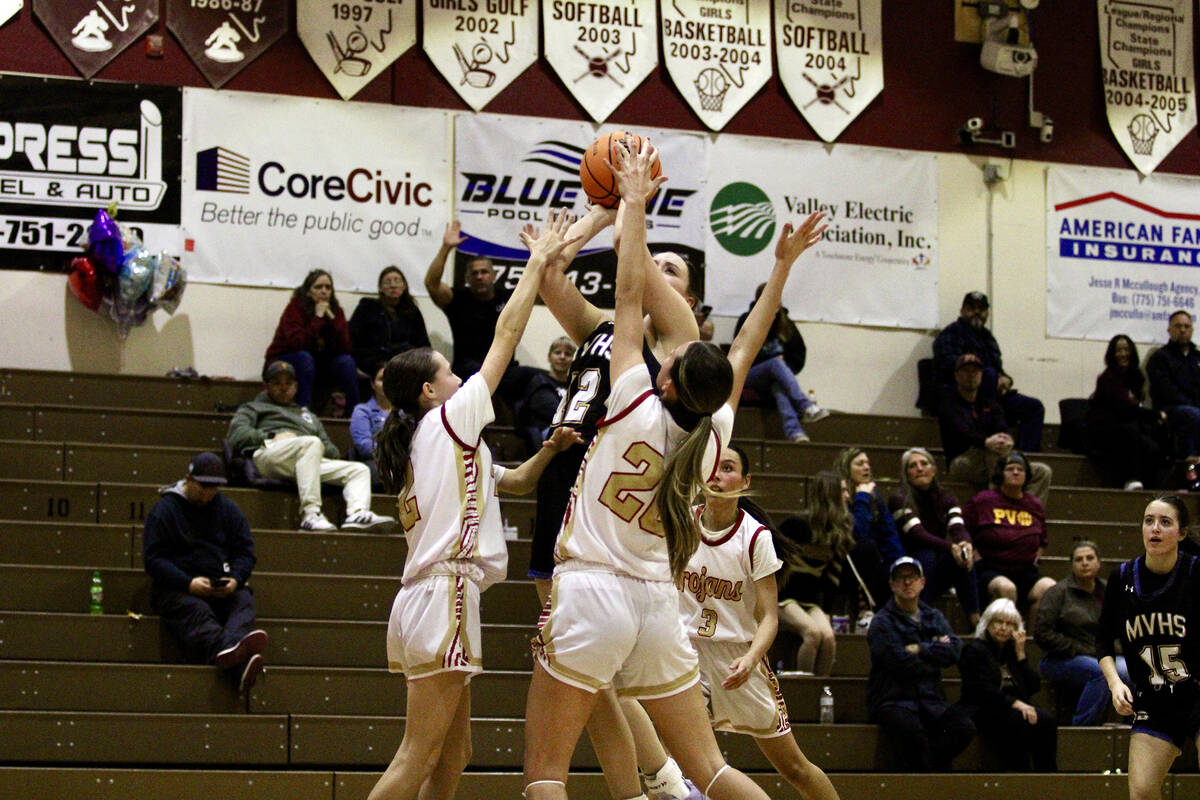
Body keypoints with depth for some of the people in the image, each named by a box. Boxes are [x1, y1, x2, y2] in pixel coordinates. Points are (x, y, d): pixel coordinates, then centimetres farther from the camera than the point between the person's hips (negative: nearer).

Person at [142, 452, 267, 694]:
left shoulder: (228, 510, 17)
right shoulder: (163, 509, 4)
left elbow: (245, 551, 15)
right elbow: (153, 558, -4)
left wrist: (235, 579, -10)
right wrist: (188, 583, -21)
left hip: (223, 589, 4)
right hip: (176, 589, -4)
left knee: (243, 601, -30)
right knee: (196, 611, -37)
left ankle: (231, 648, -65)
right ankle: (238, 665, -69)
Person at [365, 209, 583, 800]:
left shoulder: (427, 444, 23)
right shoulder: (449, 419, -1)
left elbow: (515, 482, 32)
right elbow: (505, 336, 0)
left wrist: (548, 451, 14)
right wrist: (538, 261, 7)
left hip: (425, 597, 10)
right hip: (445, 597, -10)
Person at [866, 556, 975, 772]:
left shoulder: (934, 617, 18)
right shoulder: (882, 622, 1)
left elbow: (954, 651, 0)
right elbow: (902, 665, -13)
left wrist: (919, 649, -7)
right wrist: (936, 651, 0)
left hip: (930, 700, 5)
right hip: (893, 701, -5)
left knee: (964, 728, -22)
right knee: (911, 730, -36)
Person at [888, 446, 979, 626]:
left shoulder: (946, 499, 8)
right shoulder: (899, 501, -8)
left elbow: (958, 529, -11)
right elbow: (918, 535, -23)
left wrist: (966, 544, -36)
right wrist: (951, 547, -40)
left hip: (939, 573, 4)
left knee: (965, 555, -25)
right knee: (926, 555, -34)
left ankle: (975, 618, -31)